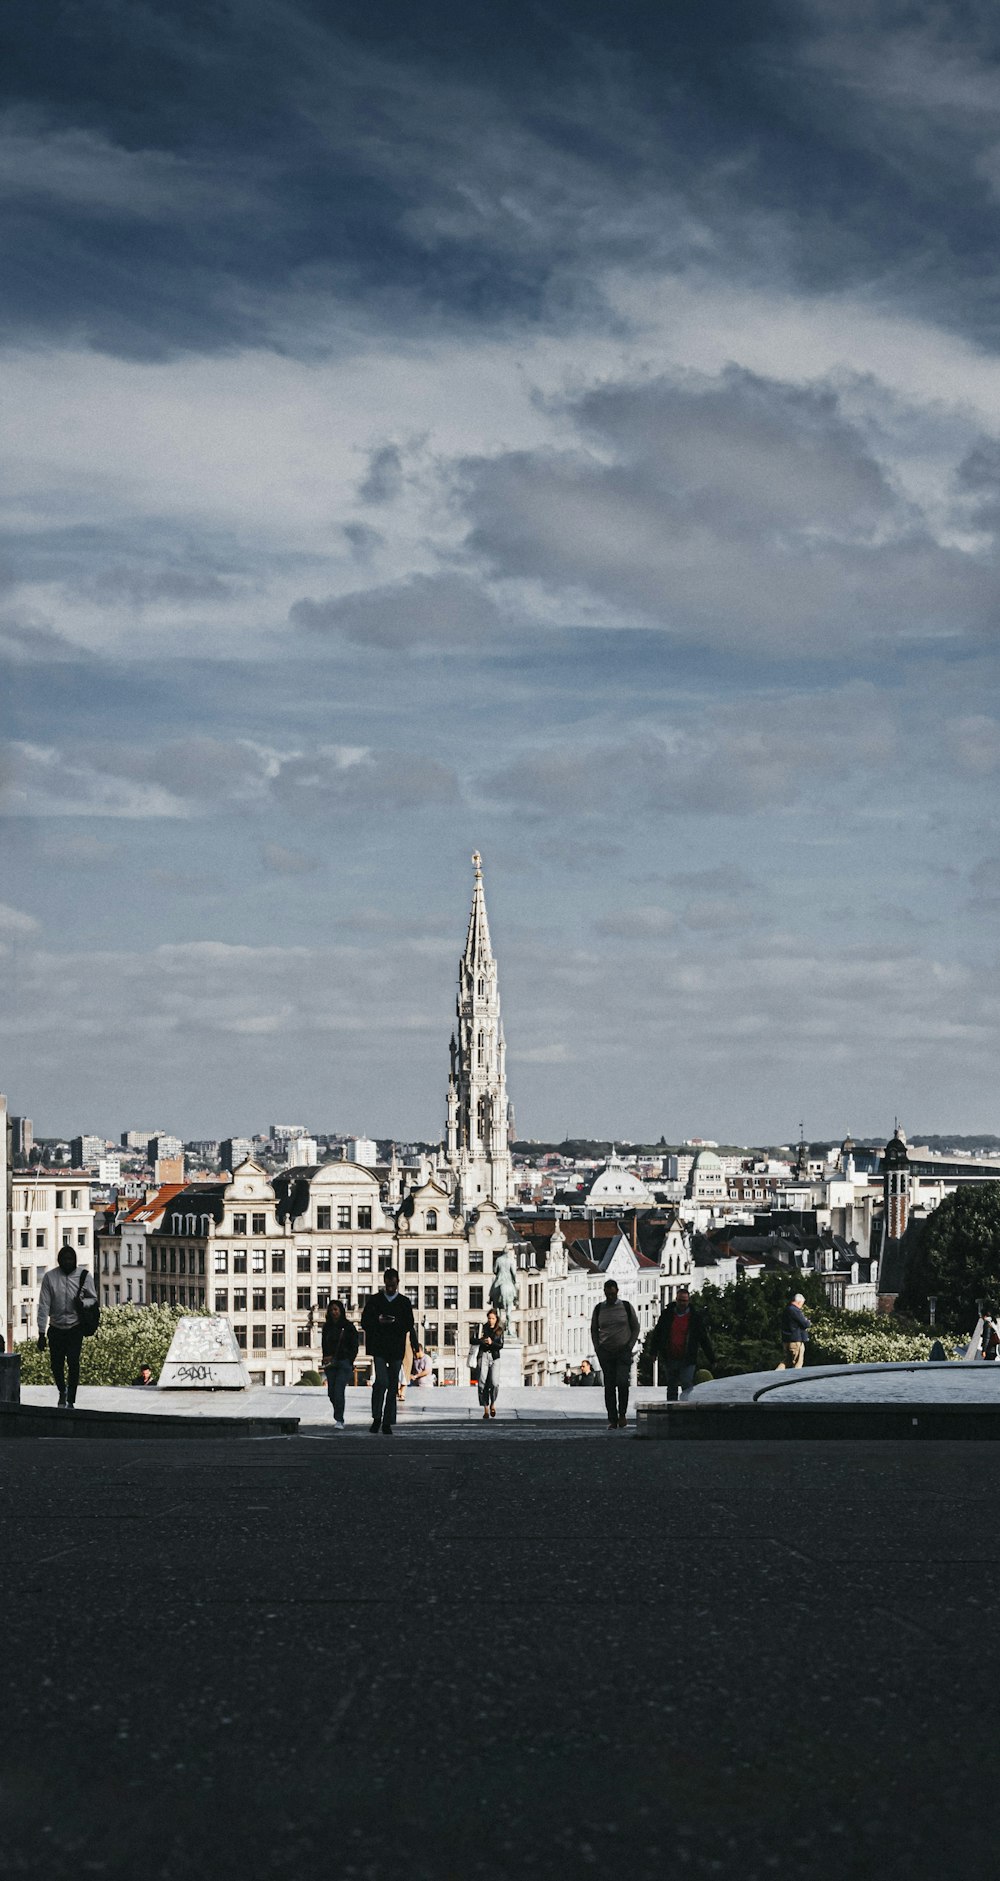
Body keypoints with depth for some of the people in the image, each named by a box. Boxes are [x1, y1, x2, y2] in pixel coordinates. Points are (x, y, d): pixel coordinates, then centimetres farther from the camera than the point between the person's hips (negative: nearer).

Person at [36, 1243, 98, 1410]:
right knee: (56, 1364, 5)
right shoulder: (49, 1277, -7)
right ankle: (62, 1391, 35)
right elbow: (43, 1306, -6)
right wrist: (42, 1333, -9)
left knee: (73, 1363, -13)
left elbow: (93, 1299, 8)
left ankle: (70, 1400, -4)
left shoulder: (83, 1276, -4)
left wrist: (82, 1302, -17)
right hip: (56, 1328, 1)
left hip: (75, 1328, -1)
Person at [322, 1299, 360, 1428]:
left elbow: (354, 1346, -1)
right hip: (330, 1364, 5)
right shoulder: (327, 1327, 12)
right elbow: (324, 1345, 15)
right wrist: (326, 1358, -3)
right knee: (332, 1393, 4)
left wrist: (349, 1362, -9)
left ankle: (339, 1421, -15)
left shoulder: (348, 1327, -1)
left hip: (344, 1362, -5)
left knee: (339, 1391, -15)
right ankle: (339, 1418, 22)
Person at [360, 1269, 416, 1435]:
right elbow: (365, 1322, 4)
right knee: (382, 1381, -17)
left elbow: (409, 1326, 3)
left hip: (396, 1350, 2)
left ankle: (387, 1423, 10)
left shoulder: (404, 1302, 8)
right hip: (379, 1348, -2)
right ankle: (376, 1418, -3)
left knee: (392, 1386, 4)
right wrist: (378, 1321, -15)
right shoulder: (374, 1300, 7)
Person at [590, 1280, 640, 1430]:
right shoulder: (599, 1309, 6)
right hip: (605, 1352, 2)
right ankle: (612, 1419, 3)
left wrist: (630, 1346, -1)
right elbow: (594, 1330, 15)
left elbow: (635, 1327, 8)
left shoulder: (626, 1307, 2)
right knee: (609, 1386, -1)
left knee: (622, 1382, -16)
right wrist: (597, 1349, 5)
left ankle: (622, 1413, 3)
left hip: (623, 1351, -2)